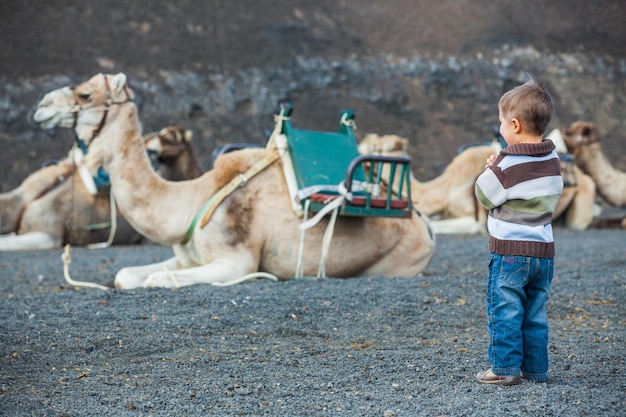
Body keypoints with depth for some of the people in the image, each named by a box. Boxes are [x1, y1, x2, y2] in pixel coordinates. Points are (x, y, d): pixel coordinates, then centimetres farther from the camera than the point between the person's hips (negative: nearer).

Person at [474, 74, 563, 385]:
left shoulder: (509, 164, -16)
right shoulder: (553, 161, 5)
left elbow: (484, 196, -7)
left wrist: (490, 169, 8)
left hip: (509, 249, -7)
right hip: (544, 250, 7)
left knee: (504, 311, 1)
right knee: (535, 314, 13)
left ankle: (505, 368, 1)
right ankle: (536, 369, 16)